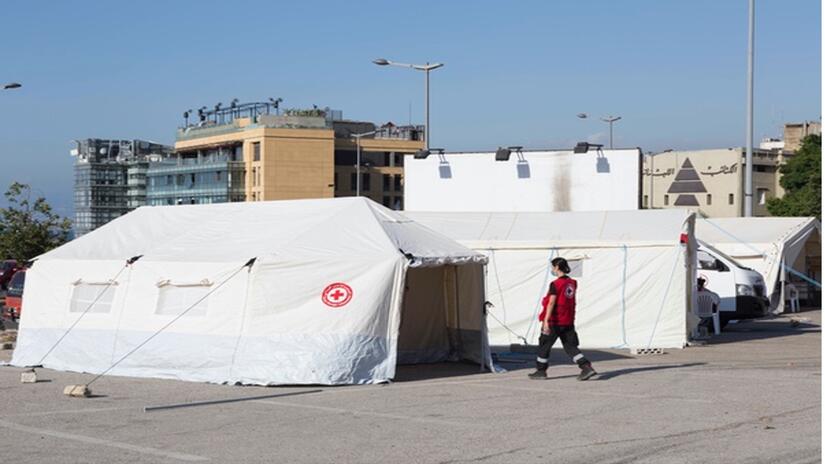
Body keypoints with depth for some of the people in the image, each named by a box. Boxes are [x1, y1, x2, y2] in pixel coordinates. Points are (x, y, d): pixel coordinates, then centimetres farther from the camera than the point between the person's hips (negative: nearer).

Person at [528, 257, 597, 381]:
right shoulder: (572, 283, 7)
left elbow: (551, 303, -19)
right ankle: (587, 367, -5)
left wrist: (546, 321, -21)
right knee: (570, 346, 8)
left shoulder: (555, 284, -14)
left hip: (555, 321, -7)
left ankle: (541, 371, 18)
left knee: (544, 345, 9)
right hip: (568, 322, 7)